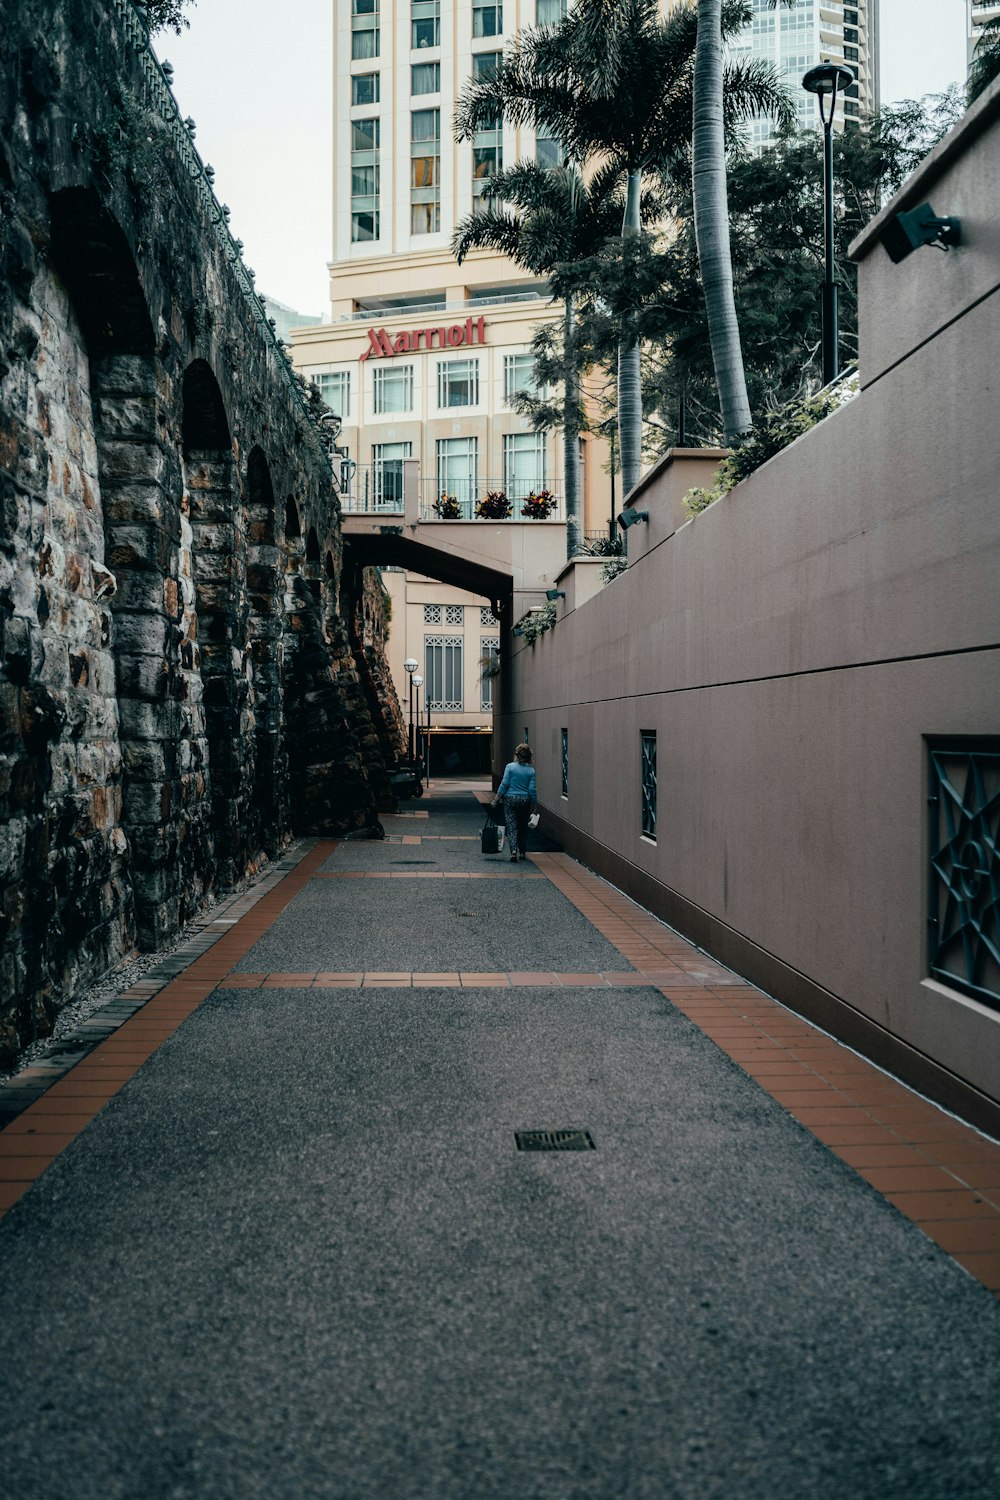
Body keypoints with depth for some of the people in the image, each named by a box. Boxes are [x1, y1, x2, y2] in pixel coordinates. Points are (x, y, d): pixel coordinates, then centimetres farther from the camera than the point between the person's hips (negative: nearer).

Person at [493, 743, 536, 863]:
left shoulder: (510, 766, -6)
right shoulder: (531, 770, 0)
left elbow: (504, 784, -8)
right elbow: (532, 789, -2)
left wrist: (496, 799, -2)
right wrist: (534, 806, 7)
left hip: (510, 799, -2)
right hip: (525, 800, 2)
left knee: (511, 826, -2)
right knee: (523, 827, 15)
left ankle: (513, 850, -19)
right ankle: (522, 852, 23)